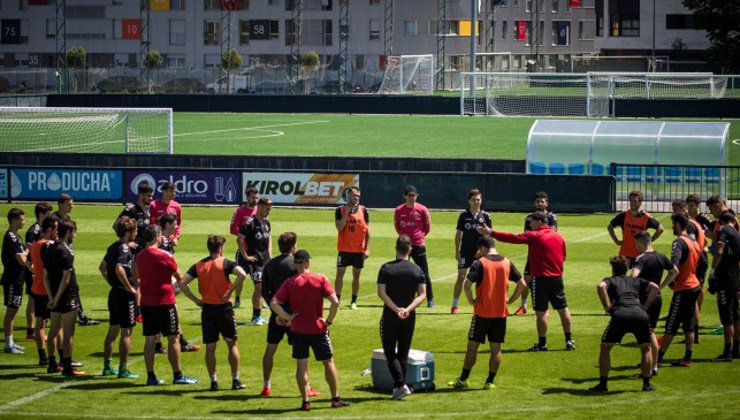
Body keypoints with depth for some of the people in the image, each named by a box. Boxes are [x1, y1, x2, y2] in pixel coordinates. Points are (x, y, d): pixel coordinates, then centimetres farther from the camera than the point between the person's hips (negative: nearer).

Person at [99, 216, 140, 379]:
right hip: (125, 295, -9)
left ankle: (107, 367, 21)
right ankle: (123, 370, -1)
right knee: (126, 332, -3)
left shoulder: (113, 247, 10)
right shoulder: (124, 249, -17)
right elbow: (119, 269, -32)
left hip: (114, 292, 9)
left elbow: (102, 267, 21)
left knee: (112, 330, 15)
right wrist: (130, 287, -22)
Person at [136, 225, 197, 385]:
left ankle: (151, 376, 8)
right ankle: (178, 376, 5)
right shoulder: (164, 256, -12)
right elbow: (179, 277, -3)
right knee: (173, 339, 2)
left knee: (150, 339, 8)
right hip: (164, 302, -6)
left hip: (146, 303, 6)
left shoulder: (139, 256, 6)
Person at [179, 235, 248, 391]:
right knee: (232, 344, 11)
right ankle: (236, 380, 11)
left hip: (207, 308, 2)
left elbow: (182, 282, -5)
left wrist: (195, 300, -1)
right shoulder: (225, 263, -5)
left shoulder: (198, 265, 4)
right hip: (224, 308, -2)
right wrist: (230, 292, -14)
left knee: (210, 347, 8)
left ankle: (213, 382, 6)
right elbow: (242, 274, -23)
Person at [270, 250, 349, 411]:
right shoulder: (320, 279, -8)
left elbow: (274, 303, -13)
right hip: (318, 329, 0)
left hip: (298, 330, 1)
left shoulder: (289, 283, -4)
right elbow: (335, 302, -16)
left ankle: (305, 402, 3)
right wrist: (329, 321, -5)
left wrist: (288, 317, -5)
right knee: (328, 362, 13)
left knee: (301, 365, 4)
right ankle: (336, 399, 17)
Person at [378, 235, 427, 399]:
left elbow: (381, 293, -13)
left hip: (390, 316, -3)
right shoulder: (417, 270, 1)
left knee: (390, 352, 3)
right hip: (409, 318, 3)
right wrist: (408, 309, -14)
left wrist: (395, 309, -17)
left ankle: (401, 384, -13)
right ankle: (397, 388, 14)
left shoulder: (386, 268, -6)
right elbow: (422, 294, -6)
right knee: (403, 354, 13)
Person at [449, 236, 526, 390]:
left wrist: (471, 301, -6)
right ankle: (490, 382, 8)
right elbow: (522, 284, 5)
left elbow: (467, 285, -20)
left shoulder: (479, 263, -10)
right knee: (496, 348, 8)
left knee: (473, 345, 7)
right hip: (501, 313, 4)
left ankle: (463, 379, 13)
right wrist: (510, 300, 11)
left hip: (482, 312, -4)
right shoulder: (507, 263, 4)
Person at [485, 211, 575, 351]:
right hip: (557, 278, 6)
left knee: (541, 312, 0)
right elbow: (563, 256, 19)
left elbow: (512, 238, -10)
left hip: (540, 278, -6)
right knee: (563, 309, 10)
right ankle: (569, 341, 10)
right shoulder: (558, 236, 10)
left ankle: (542, 344, 4)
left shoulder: (534, 236, -8)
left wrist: (491, 233, -6)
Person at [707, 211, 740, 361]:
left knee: (727, 317, -6)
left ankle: (727, 352, -6)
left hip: (725, 279, -8)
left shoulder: (724, 230, -8)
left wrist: (712, 270, -23)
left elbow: (719, 251, -23)